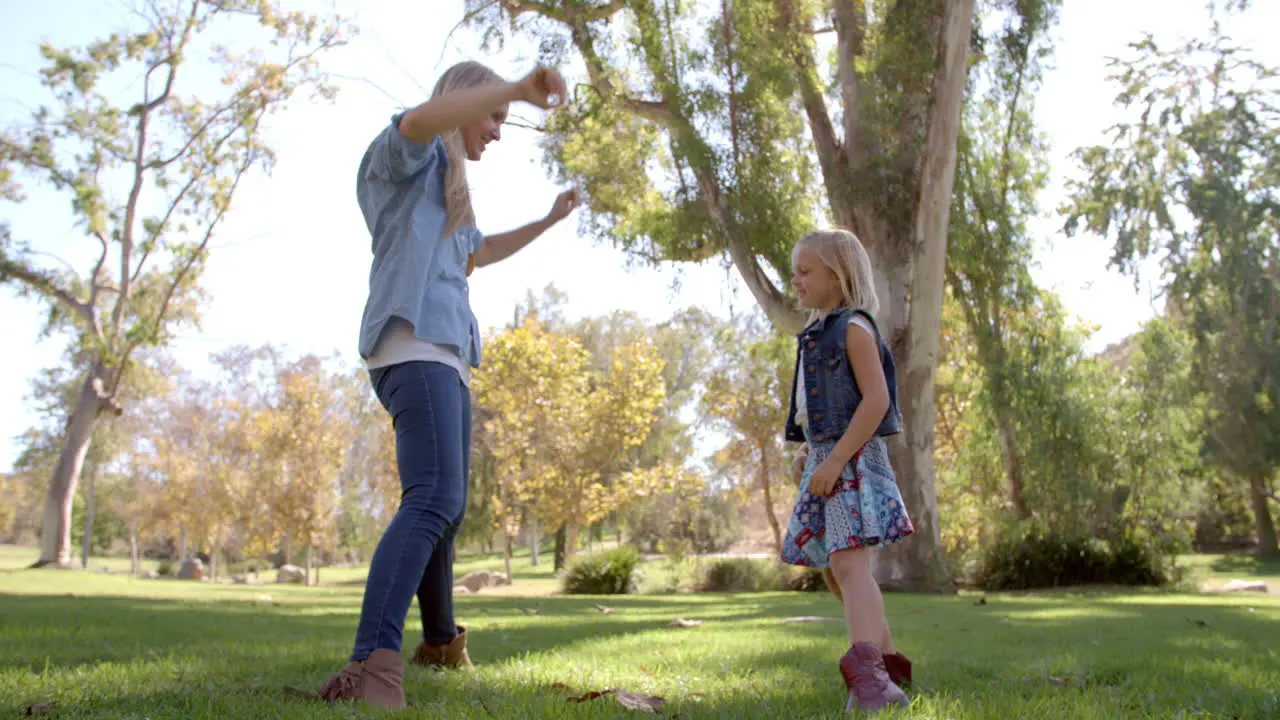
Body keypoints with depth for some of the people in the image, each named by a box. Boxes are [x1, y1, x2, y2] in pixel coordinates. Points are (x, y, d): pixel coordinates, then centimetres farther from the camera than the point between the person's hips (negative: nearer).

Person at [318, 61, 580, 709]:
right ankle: (372, 671, -38)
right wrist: (519, 88, -29)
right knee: (433, 499, -28)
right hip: (413, 347, -10)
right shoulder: (408, 153, 5)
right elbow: (419, 119, -21)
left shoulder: (449, 191, 31)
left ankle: (440, 642, 30)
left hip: (448, 359, 10)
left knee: (446, 508, 16)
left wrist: (548, 221, 48)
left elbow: (483, 252, 49)